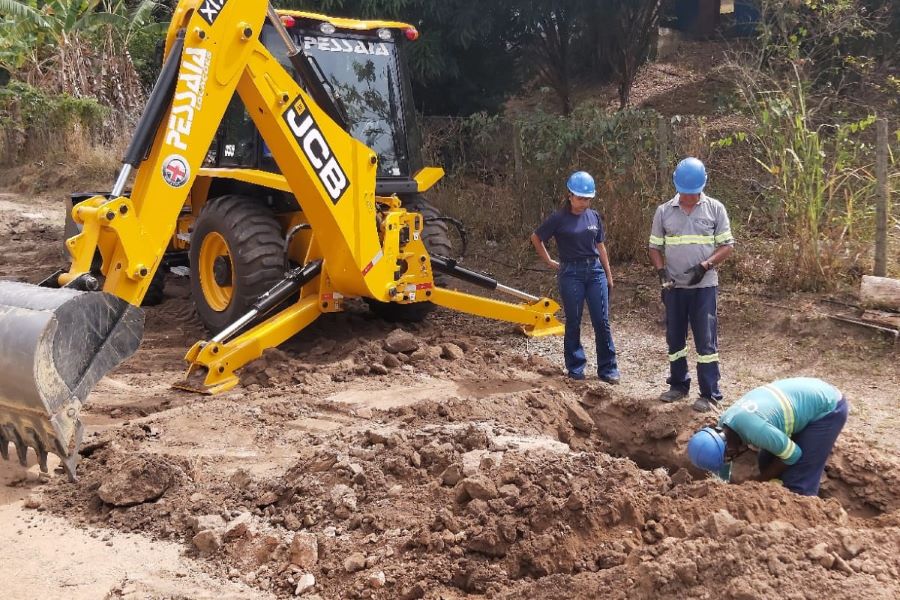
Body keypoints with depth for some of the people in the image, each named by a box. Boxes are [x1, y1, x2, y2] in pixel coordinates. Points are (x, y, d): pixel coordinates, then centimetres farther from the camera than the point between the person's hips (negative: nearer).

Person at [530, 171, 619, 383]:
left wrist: (608, 275, 13)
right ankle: (575, 368, 15)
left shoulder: (594, 217, 7)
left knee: (602, 321, 1)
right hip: (571, 272, -3)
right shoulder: (559, 219, -5)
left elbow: (600, 246, 13)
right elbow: (536, 238, 5)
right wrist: (549, 261, 5)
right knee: (573, 322, 4)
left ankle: (607, 369, 8)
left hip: (595, 270, 3)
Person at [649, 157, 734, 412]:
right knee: (674, 338, 12)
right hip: (674, 287, 3)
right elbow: (655, 247, 9)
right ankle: (678, 385, 27)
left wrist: (705, 266, -16)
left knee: (706, 340, -2)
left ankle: (710, 394, 4)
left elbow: (727, 246, -2)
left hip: (704, 286, -3)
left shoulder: (715, 209, -2)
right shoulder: (664, 211, 3)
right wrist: (661, 271, -9)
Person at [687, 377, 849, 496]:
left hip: (828, 408, -8)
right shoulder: (725, 423, -9)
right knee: (766, 461, 10)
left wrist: (758, 481, -9)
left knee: (798, 482, -9)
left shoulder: (755, 429, -35)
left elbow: (793, 455, -18)